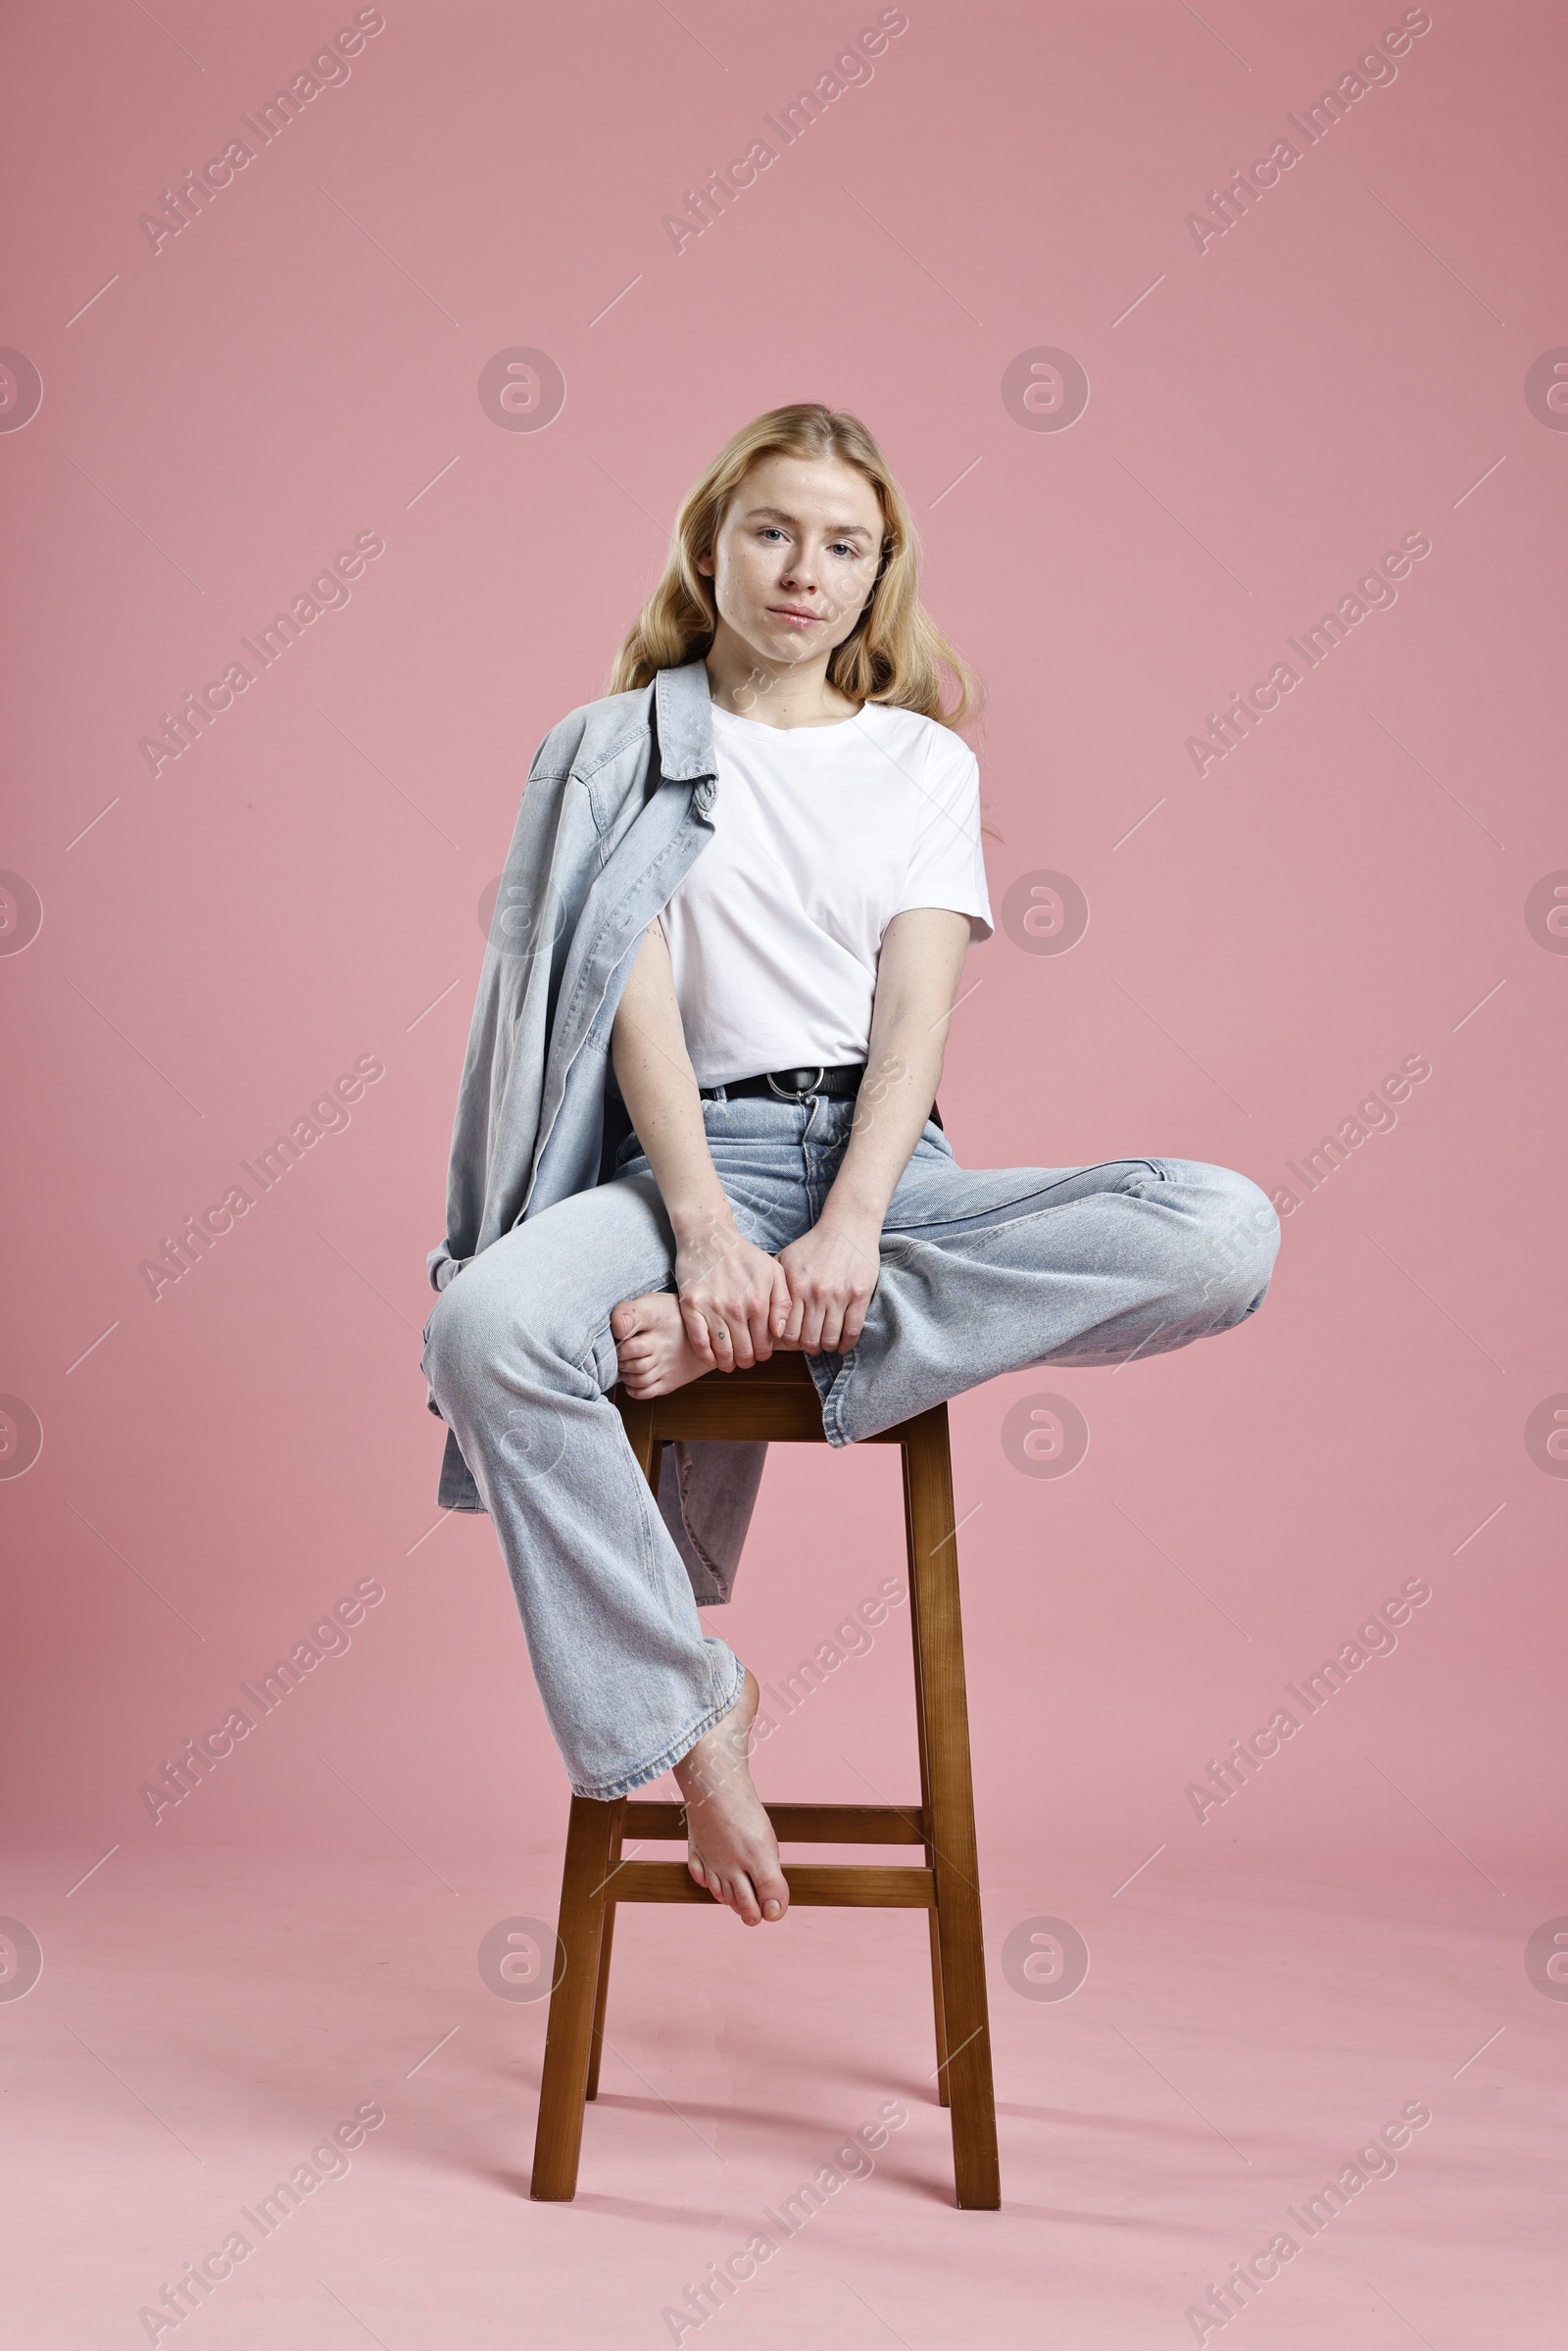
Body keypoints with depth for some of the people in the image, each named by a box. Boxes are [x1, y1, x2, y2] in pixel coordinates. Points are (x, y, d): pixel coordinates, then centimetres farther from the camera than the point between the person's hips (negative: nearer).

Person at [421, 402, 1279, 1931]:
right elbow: (639, 995, -1)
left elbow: (917, 1007, 2)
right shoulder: (615, 751, 14)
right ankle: (684, 1711, -19)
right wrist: (706, 1222, -18)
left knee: (1225, 1231, -25)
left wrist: (847, 1229, -16)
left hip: (884, 1165, 2)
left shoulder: (925, 760, 17)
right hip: (691, 1156, -2)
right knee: (487, 1328, -36)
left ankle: (739, 1344, -27)